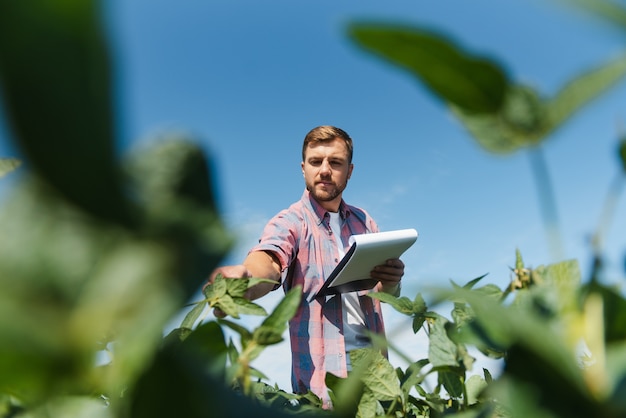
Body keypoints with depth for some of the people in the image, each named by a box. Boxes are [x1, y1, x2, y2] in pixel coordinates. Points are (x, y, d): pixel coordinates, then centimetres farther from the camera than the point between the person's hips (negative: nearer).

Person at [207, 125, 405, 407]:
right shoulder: (289, 222, -8)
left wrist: (391, 282, -17)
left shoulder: (363, 221, 8)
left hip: (374, 364, 5)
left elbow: (387, 294, 7)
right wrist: (244, 276, -52)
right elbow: (268, 262, -29)